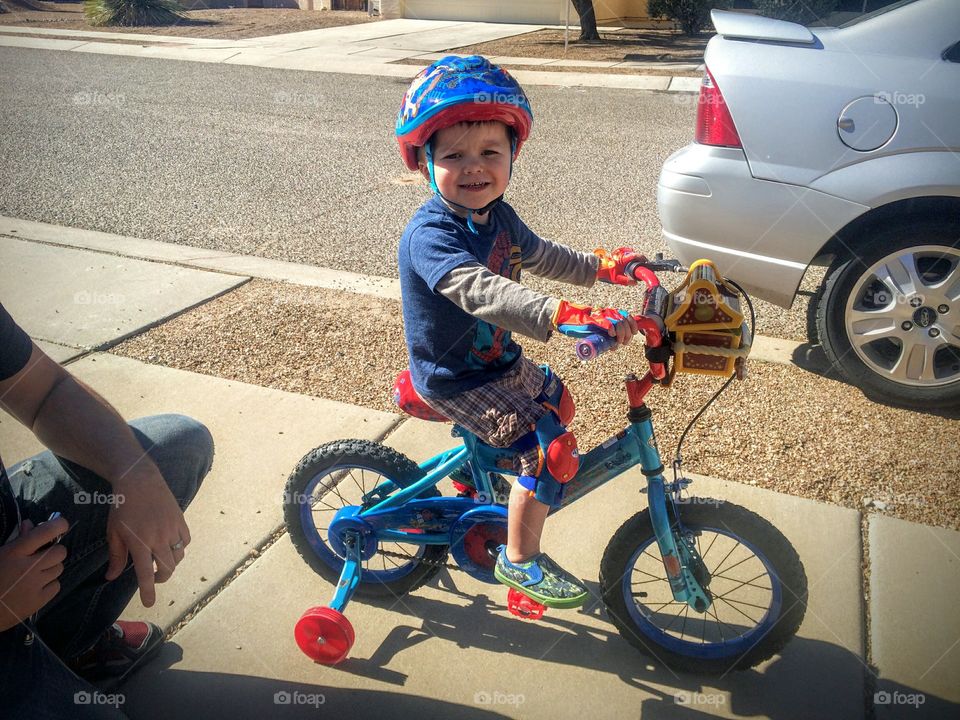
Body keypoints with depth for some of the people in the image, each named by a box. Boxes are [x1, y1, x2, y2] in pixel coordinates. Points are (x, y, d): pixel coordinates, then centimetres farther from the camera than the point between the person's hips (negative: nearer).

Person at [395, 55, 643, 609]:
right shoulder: (430, 236, -29)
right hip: (454, 377, -9)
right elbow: (481, 292, -47)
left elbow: (538, 255, 18)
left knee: (558, 404, 26)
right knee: (552, 450, -17)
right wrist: (566, 316, -58)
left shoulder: (498, 217, -1)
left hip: (497, 356, 9)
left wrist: (600, 266, 14)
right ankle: (520, 560, 6)